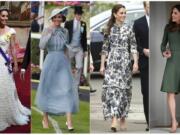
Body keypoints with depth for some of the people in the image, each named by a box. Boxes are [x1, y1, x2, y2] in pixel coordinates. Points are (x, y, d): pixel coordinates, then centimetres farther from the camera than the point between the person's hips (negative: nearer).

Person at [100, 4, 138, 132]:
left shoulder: (129, 28, 3)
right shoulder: (109, 29, 5)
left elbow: (133, 47, 0)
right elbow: (105, 48, 8)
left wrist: (136, 62, -11)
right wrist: (102, 65, 5)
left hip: (125, 62, 0)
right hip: (112, 62, 0)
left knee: (124, 89, 4)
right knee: (112, 88, -13)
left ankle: (123, 118, 19)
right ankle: (114, 119, -19)